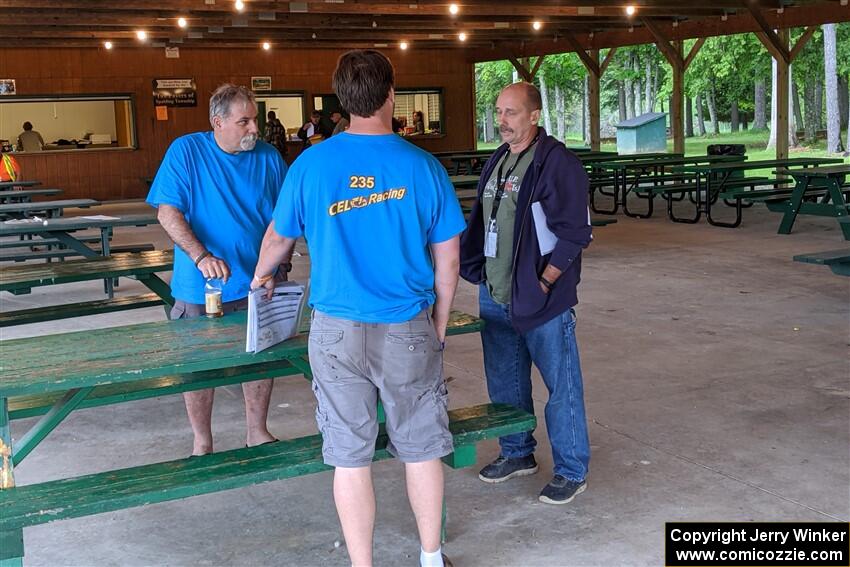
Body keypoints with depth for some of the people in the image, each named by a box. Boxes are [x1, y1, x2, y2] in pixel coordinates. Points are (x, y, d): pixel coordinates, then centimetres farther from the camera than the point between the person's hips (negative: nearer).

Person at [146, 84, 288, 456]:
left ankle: (257, 433, 32)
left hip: (257, 285, 3)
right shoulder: (186, 151, -8)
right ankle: (202, 444, 25)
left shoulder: (268, 157, 0)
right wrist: (201, 257, -27)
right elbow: (167, 212, -13)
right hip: (200, 287, -2)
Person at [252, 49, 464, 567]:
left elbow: (279, 239, 12)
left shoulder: (310, 165, -4)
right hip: (408, 330, 0)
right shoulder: (423, 166, -5)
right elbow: (447, 260, 0)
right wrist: (439, 327, 14)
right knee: (421, 450, 15)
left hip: (338, 332, 0)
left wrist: (261, 276, 34)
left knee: (351, 458, 10)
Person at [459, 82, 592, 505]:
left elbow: (574, 233, -16)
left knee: (561, 386, 3)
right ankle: (517, 454, 36)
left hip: (541, 298, -8)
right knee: (504, 383, 18)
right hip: (494, 296, 8)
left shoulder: (556, 163, -13)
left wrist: (543, 284, -17)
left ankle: (571, 471, 15)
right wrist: (479, 271, 11)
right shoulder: (497, 161, 12)